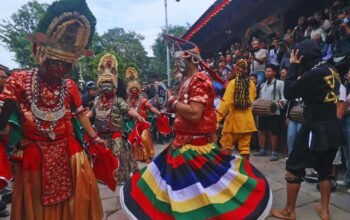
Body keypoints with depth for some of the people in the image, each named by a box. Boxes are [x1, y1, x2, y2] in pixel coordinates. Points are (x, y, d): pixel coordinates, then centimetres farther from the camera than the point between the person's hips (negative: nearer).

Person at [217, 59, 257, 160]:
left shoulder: (233, 83, -12)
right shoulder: (252, 84, 2)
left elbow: (226, 102, -19)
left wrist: (217, 117, -17)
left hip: (234, 119, -4)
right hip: (247, 120, 4)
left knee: (226, 145, 8)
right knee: (245, 146, 10)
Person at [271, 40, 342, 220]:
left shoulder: (313, 73, -17)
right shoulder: (331, 71, 9)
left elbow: (289, 92, -10)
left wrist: (293, 66, -3)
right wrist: (297, 68, 11)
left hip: (316, 128, -8)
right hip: (333, 128, 9)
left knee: (294, 168, 3)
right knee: (325, 169, 19)